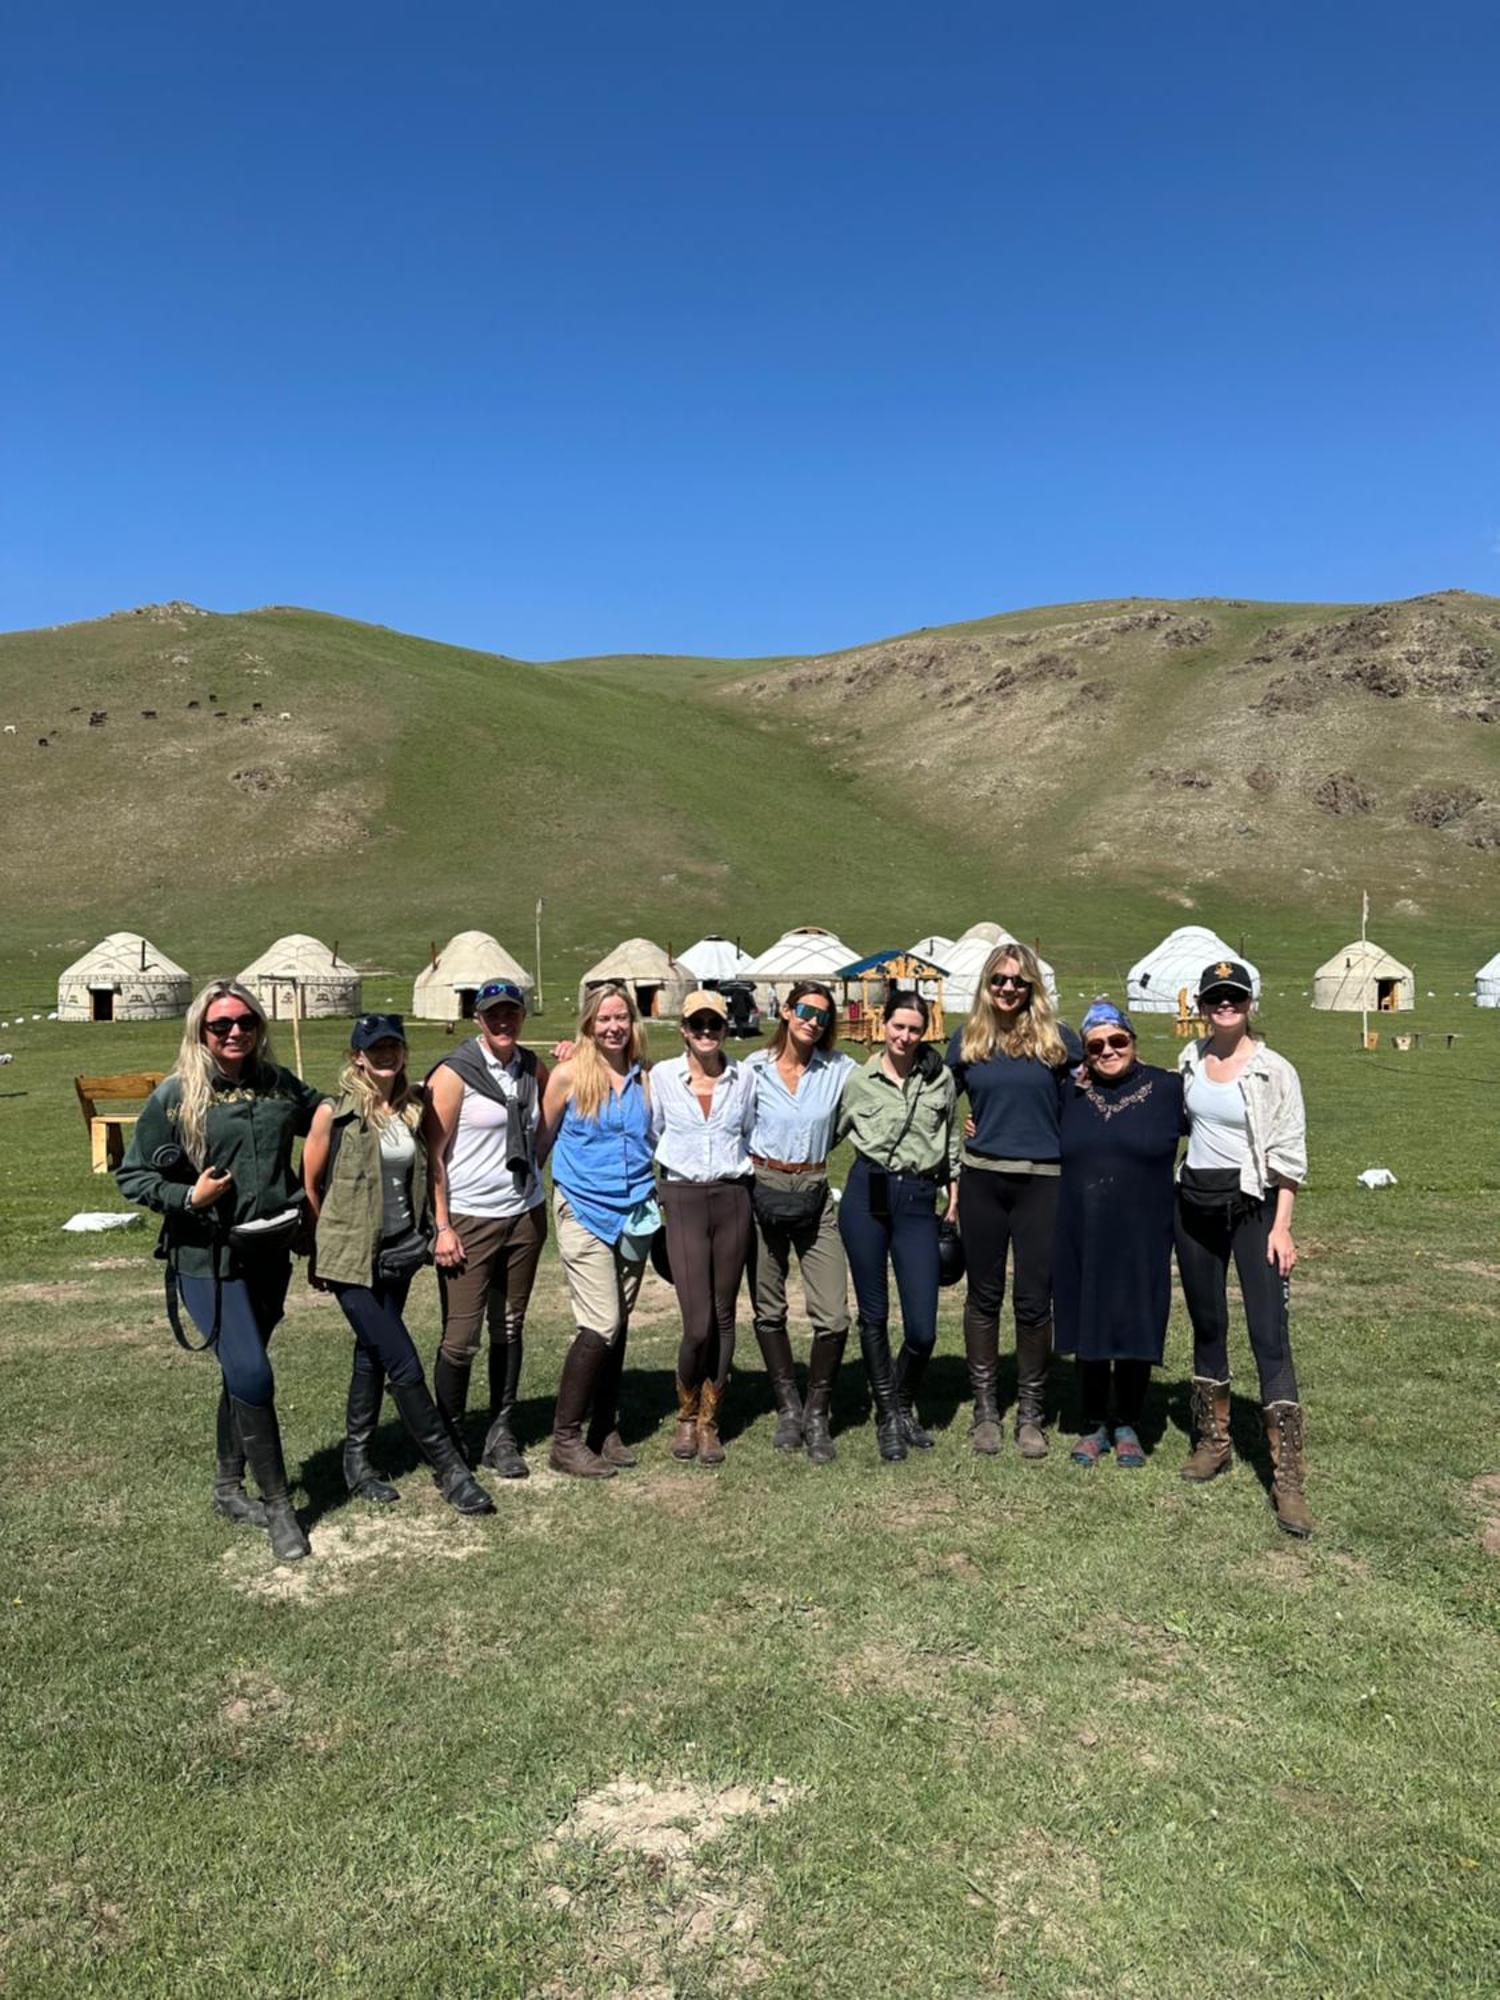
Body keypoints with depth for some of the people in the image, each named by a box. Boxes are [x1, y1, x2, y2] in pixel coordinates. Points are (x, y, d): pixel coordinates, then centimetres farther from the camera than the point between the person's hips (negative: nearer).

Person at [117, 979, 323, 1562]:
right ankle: (278, 1507, 6)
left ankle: (228, 1489, 34)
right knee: (253, 1376, -10)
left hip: (269, 1252, 5)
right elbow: (132, 1176, -3)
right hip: (207, 1258, -5)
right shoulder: (174, 1096, -8)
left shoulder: (279, 1084, 3)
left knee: (241, 1373, 16)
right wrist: (189, 1197, -17)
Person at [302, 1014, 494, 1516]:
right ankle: (450, 1471, 4)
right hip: (353, 1259, -5)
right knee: (404, 1366, -6)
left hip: (400, 1253, 5)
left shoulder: (414, 1107, 3)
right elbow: (309, 1184, -3)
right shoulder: (334, 1112, -11)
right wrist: (320, 1252, 3)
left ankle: (356, 1461, 31)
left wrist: (429, 1232, 11)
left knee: (372, 1357, 16)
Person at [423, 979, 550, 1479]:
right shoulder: (453, 1073, -8)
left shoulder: (533, 1067, 8)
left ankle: (502, 1435, 22)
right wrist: (442, 1227, -13)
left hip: (524, 1214, 5)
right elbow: (433, 1155, -9)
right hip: (469, 1220, -5)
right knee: (461, 1336, -3)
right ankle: (450, 1438, 14)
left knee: (509, 1328, 10)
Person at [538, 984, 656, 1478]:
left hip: (635, 1214, 5)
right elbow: (542, 1140, 2)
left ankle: (605, 1429, 23)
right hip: (585, 1211, -5)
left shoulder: (644, 1077, 6)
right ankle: (565, 1439, 1)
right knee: (600, 1326, -10)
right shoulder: (570, 1074, -6)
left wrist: (656, 1197, 10)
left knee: (618, 1327, 11)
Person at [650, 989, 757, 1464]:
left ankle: (709, 1421, 23)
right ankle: (686, 1415, 18)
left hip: (732, 1199, 2)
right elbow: (649, 1134, 11)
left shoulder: (743, 1077, 4)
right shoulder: (662, 1075, -1)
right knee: (699, 1322, -8)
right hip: (683, 1200, -2)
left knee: (724, 1316, 7)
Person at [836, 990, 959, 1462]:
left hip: (918, 1201, 1)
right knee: (873, 1314, 7)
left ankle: (905, 1405, 25)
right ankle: (886, 1415, 24)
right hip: (866, 1196, 0)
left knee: (922, 1329, -3)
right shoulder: (860, 1080, 5)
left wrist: (954, 1191, 16)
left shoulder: (940, 1077, 8)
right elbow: (832, 1132, 13)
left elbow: (951, 1138, 17)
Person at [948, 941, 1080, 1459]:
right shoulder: (967, 1039, 7)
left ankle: (1031, 1412, 17)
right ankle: (985, 1407, 21)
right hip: (981, 1180, 2)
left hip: (1042, 1181, -1)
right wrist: (958, 1126, 6)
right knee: (984, 1295, 9)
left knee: (1035, 1299, 2)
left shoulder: (1057, 1038, 1)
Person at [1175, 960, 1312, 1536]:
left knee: (1270, 1336, -9)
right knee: (1206, 1326, 13)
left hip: (1253, 1206, -4)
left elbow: (1289, 1155, -8)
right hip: (1195, 1202, 5)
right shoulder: (1190, 1059, 5)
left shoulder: (1274, 1071, -8)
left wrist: (1281, 1227, -12)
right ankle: (1214, 1441, 29)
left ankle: (1288, 1478, -8)